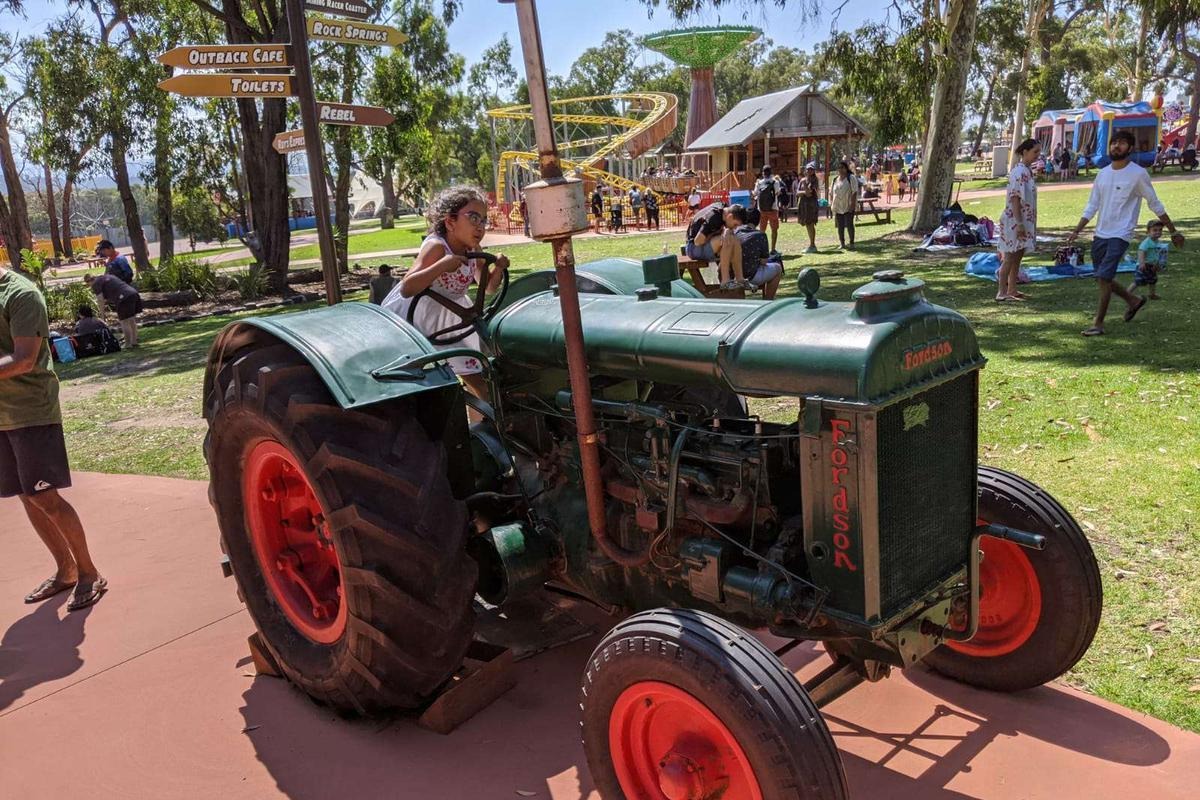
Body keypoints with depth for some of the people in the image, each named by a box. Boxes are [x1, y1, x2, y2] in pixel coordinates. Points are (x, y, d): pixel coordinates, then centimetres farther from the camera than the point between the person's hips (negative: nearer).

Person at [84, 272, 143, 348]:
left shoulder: (96, 283, 3)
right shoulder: (107, 276, 29)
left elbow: (100, 298, -3)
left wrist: (102, 311, 6)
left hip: (124, 298, -9)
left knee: (124, 322, 1)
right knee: (132, 321, 17)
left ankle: (128, 345, 6)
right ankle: (134, 342, 25)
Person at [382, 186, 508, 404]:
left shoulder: (473, 250, -8)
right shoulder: (436, 246, -30)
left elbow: (488, 287, 2)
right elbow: (406, 289, -40)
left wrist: (498, 268, -19)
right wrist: (442, 266, -48)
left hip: (448, 315, 7)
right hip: (412, 315, -7)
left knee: (473, 372, 12)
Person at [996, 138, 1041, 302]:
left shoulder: (1028, 170, 12)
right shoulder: (1019, 172, -16)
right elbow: (1015, 198, -20)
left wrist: (1030, 223, 19)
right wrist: (1019, 223, -23)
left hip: (1025, 220, 9)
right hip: (1014, 221, -9)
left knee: (1017, 257, 12)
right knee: (1010, 257, -6)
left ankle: (1012, 290, 18)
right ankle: (1001, 293, -3)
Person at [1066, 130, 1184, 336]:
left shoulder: (1138, 174, -7)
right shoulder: (1103, 174, 9)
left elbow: (1155, 204, 0)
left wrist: (1173, 231, 4)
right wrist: (1076, 231, 4)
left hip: (1120, 235, -6)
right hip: (1100, 234, 6)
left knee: (1104, 278, -15)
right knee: (1102, 278, 13)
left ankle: (1098, 323, -7)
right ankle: (1133, 300, 36)